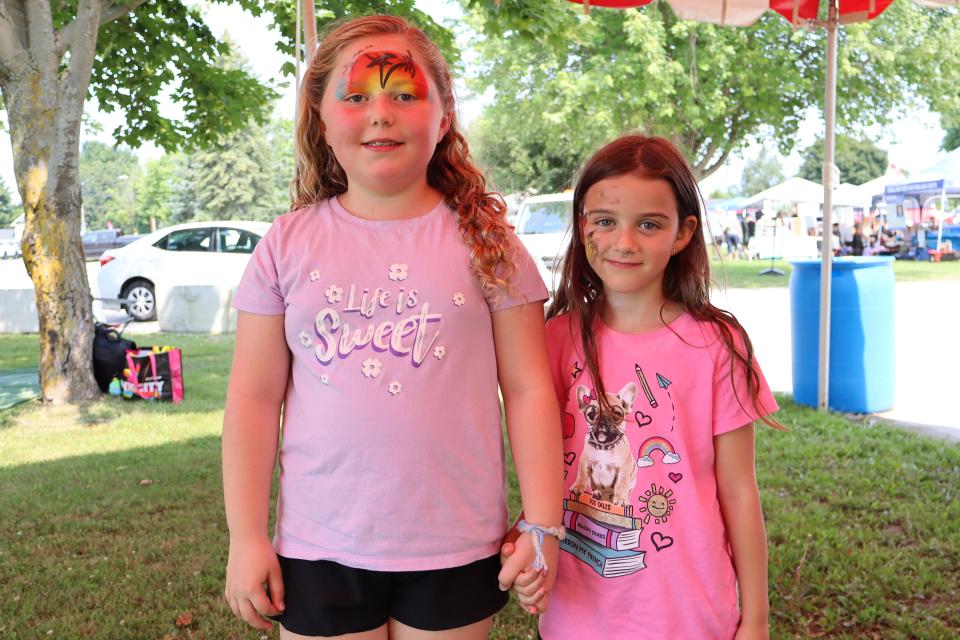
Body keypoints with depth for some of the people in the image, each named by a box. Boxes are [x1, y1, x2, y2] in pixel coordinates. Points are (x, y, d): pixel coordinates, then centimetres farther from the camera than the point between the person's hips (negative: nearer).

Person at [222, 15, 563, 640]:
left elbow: (528, 388, -2)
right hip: (320, 550, 1)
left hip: (455, 549, 0)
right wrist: (246, 536, 0)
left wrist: (543, 525, -5)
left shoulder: (483, 241, -2)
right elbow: (255, 397, 1)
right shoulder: (289, 244, 0)